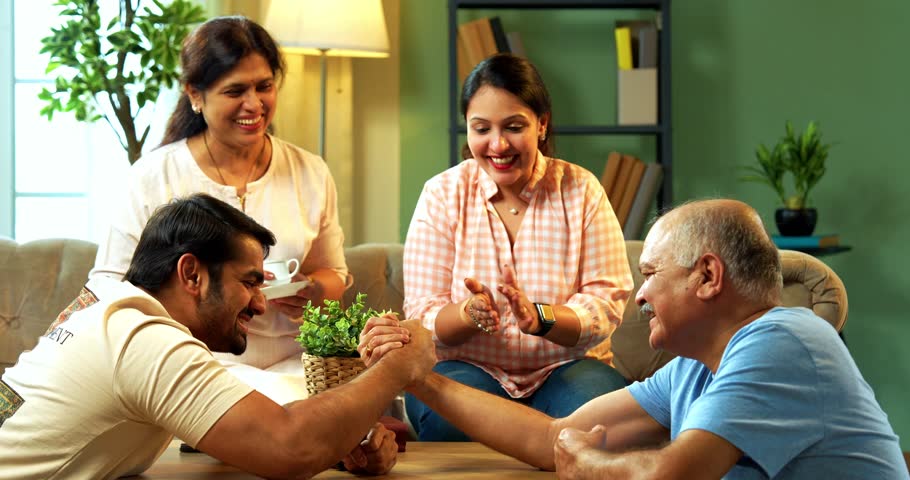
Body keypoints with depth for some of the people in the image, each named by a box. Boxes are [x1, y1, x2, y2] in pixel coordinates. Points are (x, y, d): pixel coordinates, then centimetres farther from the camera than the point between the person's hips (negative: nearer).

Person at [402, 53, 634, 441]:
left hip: (565, 367, 0)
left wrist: (539, 318, -30)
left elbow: (607, 304, -9)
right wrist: (469, 314, -30)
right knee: (444, 417, -34)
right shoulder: (442, 195, 0)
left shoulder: (581, 191, -1)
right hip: (469, 367, 0)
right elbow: (422, 314, -5)